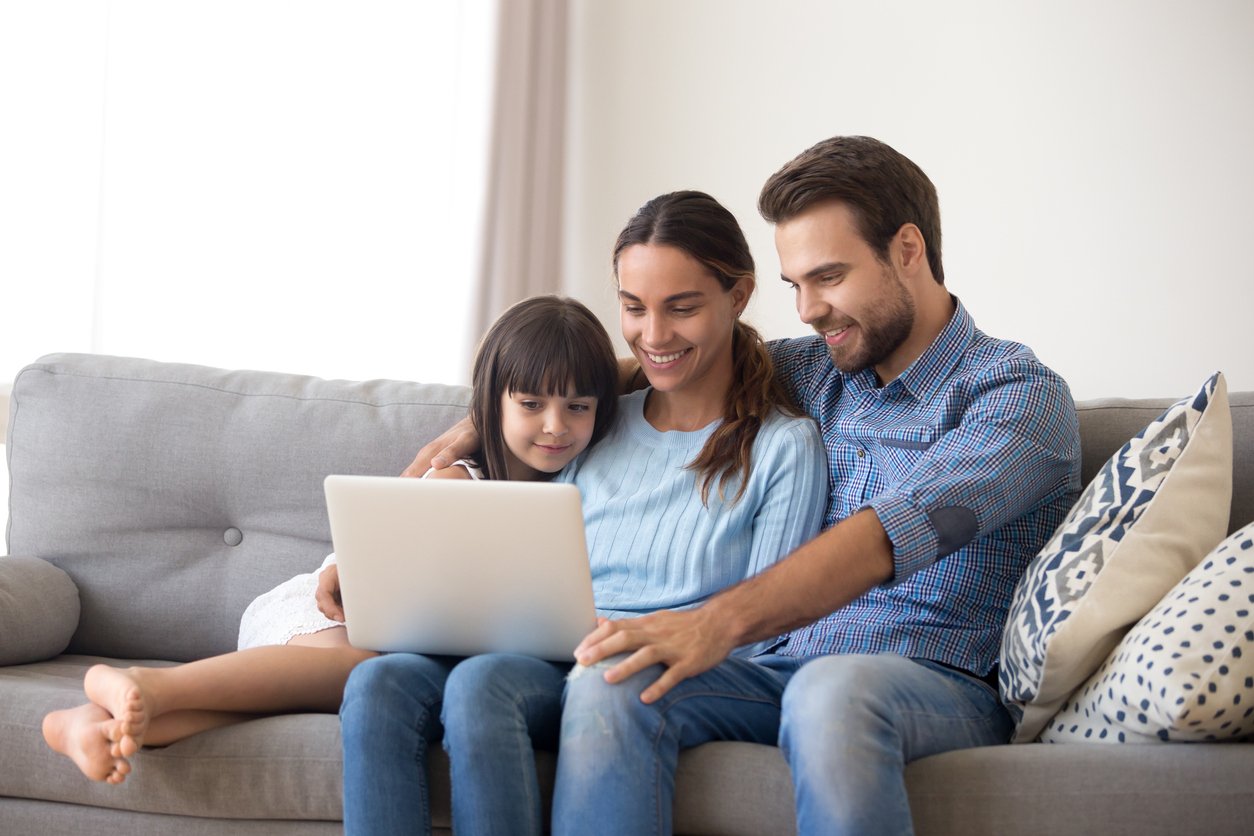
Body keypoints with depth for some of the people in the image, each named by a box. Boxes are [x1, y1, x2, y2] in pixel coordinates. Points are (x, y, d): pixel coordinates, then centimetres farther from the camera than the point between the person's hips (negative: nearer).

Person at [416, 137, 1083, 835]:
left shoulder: (1023, 396, -3)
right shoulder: (812, 371, 19)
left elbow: (896, 531, -21)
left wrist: (721, 620, -34)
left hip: (944, 684, -5)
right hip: (792, 668, 6)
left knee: (833, 689, -42)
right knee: (611, 688, -26)